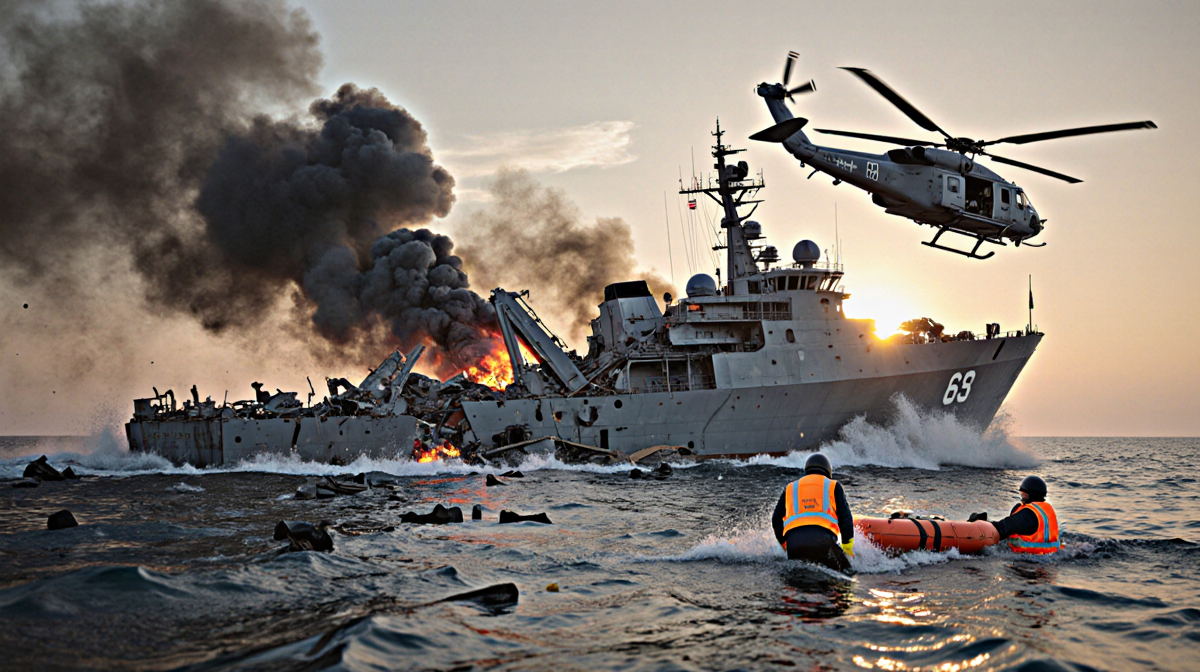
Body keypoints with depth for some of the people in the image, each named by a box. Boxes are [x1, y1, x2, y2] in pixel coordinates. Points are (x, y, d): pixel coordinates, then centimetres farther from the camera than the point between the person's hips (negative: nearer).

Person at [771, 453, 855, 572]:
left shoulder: (790, 488, 31)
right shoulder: (833, 486, 24)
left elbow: (776, 521, 25)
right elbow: (845, 517, 13)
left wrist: (785, 544, 35)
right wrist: (848, 547, 18)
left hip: (793, 538, 3)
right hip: (823, 535, -3)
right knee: (846, 572, 6)